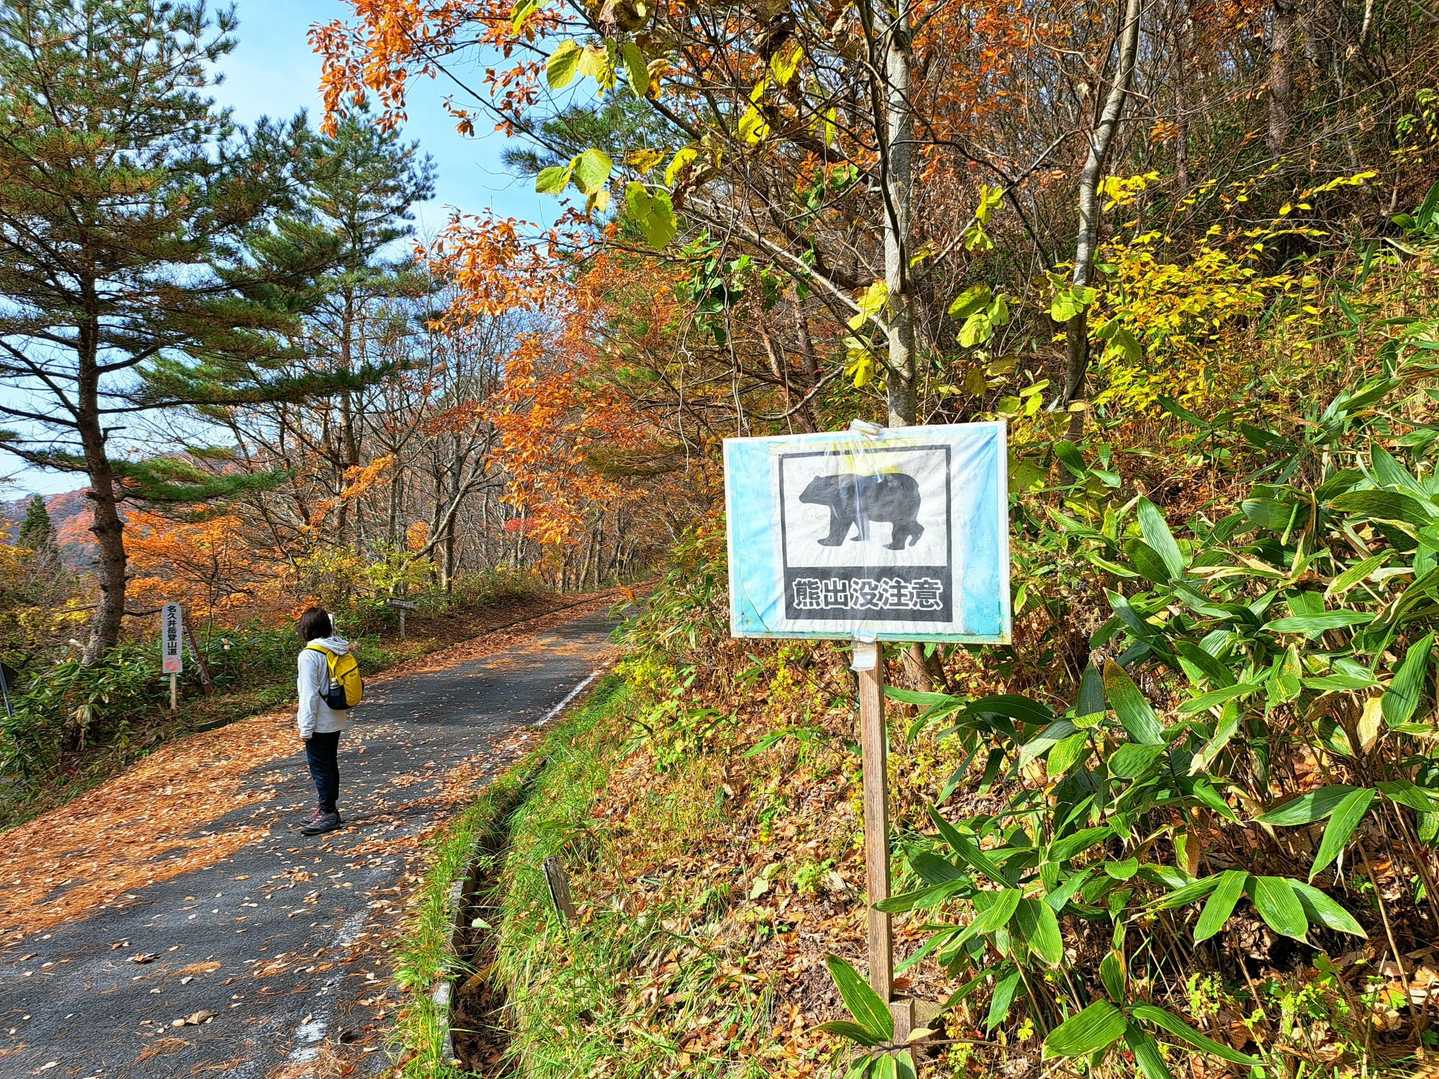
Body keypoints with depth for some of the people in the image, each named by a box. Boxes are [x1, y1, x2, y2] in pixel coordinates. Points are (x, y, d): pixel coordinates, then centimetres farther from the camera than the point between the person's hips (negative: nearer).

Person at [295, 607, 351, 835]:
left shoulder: (309, 655, -18)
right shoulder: (339, 650, 4)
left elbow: (309, 693, -20)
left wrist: (306, 728, -14)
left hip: (319, 724, -8)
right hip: (336, 720, 8)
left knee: (320, 768, 1)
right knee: (330, 765, 16)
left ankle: (327, 813, 7)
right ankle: (329, 810, 26)